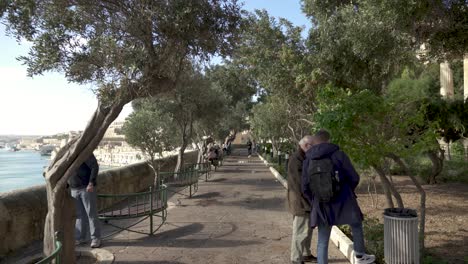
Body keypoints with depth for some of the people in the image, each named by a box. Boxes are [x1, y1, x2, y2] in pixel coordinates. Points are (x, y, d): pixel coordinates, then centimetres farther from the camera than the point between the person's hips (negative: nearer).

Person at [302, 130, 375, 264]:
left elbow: (305, 188, 0)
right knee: (357, 225, 29)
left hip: (322, 206, 2)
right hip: (343, 203, -1)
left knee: (322, 242, 10)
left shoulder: (307, 161, -1)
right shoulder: (339, 154, -8)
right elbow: (354, 178, -5)